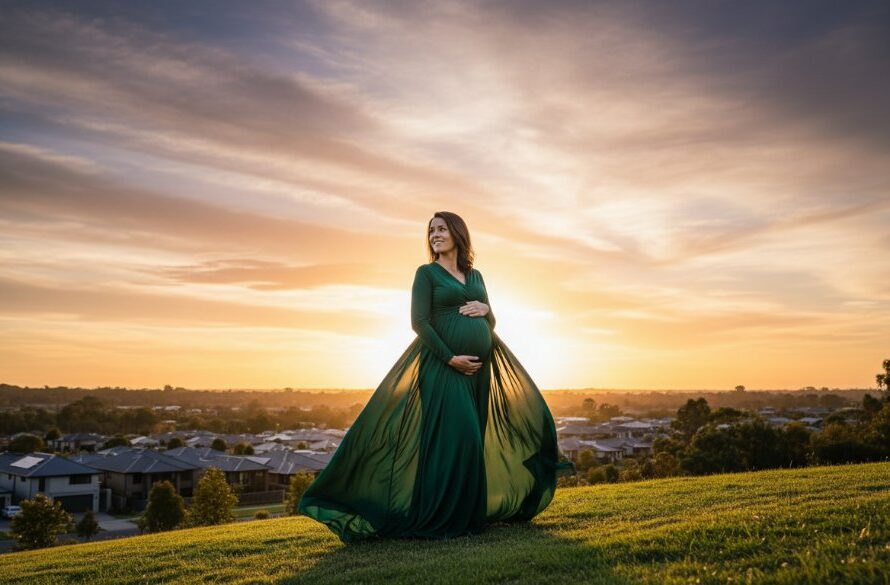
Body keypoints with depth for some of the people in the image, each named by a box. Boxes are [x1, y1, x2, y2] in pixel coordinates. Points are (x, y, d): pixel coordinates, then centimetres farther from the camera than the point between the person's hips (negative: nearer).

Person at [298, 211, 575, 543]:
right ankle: (441, 517, -2)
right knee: (452, 436, -13)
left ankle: (472, 513, 19)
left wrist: (486, 309, -5)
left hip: (481, 365, 6)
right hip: (443, 364, -6)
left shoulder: (475, 276, 17)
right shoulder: (426, 273, 1)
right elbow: (419, 322, -9)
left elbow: (491, 323, 19)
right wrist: (450, 358, -16)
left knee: (475, 438, 8)